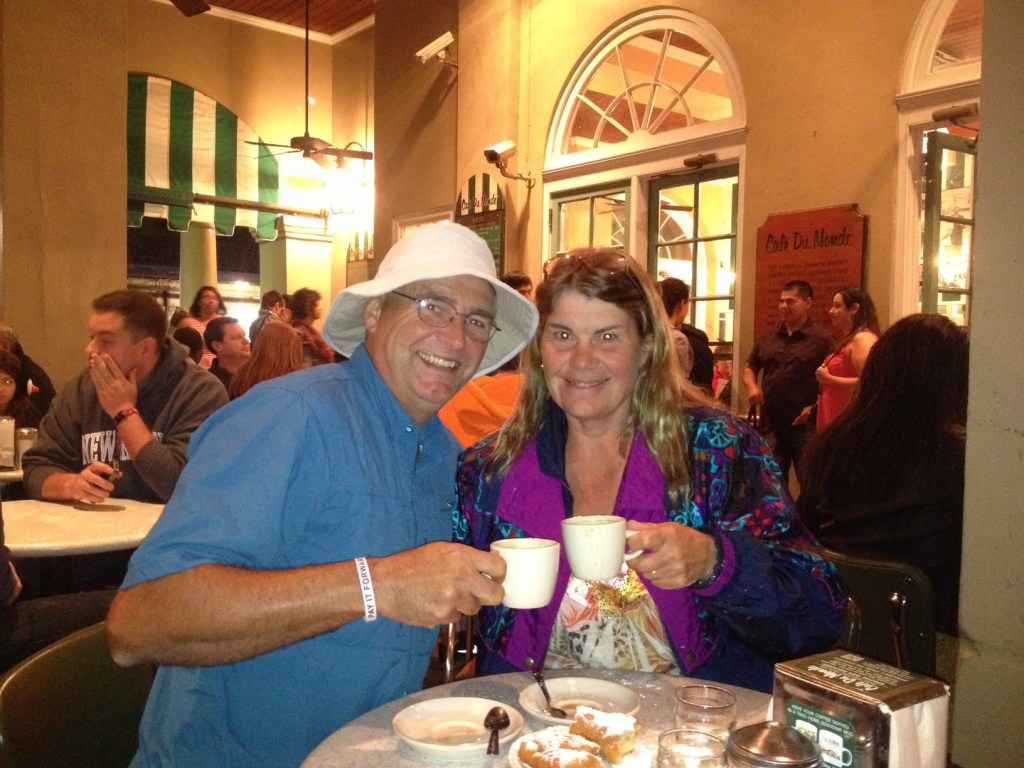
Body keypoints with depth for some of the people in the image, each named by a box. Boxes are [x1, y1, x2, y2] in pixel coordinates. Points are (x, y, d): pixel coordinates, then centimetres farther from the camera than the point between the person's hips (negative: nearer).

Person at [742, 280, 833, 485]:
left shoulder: (823, 339, -5)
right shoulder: (767, 337, 11)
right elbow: (749, 367, 21)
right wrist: (752, 386, 0)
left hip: (805, 425, -5)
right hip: (772, 424, 5)